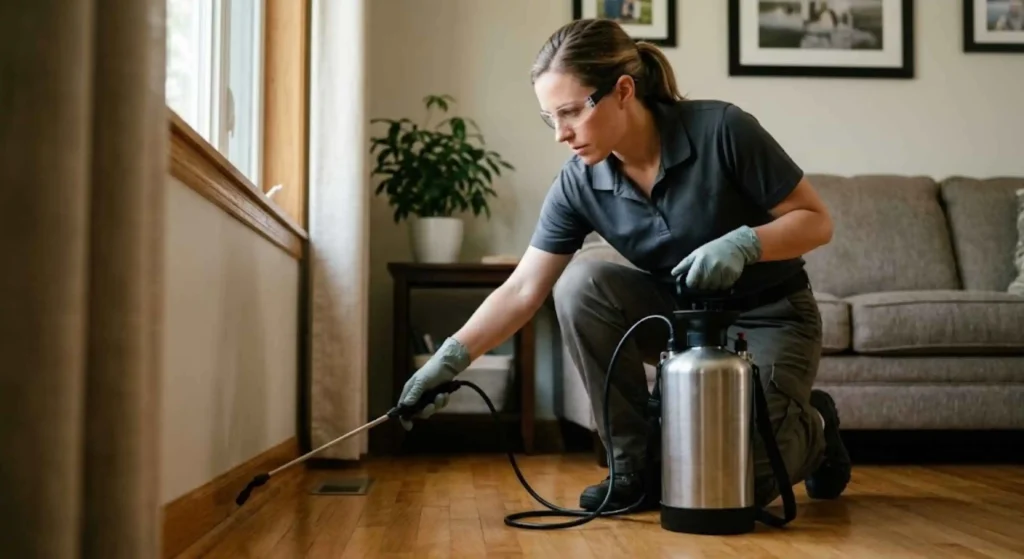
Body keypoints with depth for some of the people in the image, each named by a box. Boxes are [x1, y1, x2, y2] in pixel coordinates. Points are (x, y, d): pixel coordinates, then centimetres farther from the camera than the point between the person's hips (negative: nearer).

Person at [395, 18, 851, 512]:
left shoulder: (720, 130, -26)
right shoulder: (578, 184, -15)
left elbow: (816, 220, -17)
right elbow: (522, 291, -15)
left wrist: (743, 243, -35)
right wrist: (451, 357, -26)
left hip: (768, 317, -4)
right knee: (580, 284, -24)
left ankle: (813, 429, 17)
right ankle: (637, 465, -9)